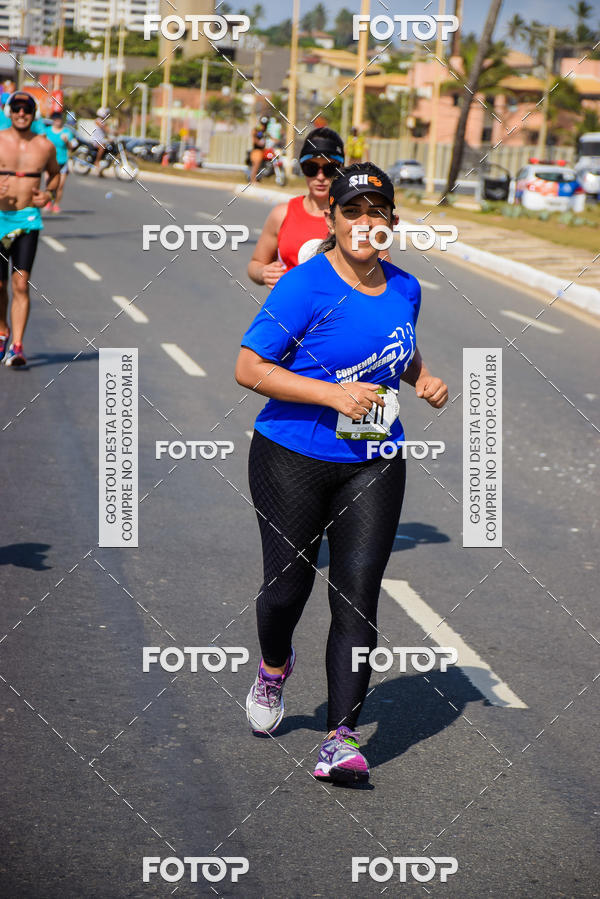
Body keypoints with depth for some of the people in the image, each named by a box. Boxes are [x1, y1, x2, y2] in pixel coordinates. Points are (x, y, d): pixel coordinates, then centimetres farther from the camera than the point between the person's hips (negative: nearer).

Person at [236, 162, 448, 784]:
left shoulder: (403, 288, 6)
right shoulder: (306, 287, -13)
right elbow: (249, 368, -16)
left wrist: (425, 380, 5)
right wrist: (334, 393, -22)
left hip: (374, 464, 4)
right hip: (293, 459, -3)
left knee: (358, 594, -5)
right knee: (288, 586, 5)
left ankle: (341, 737, -3)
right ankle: (275, 666, 40)